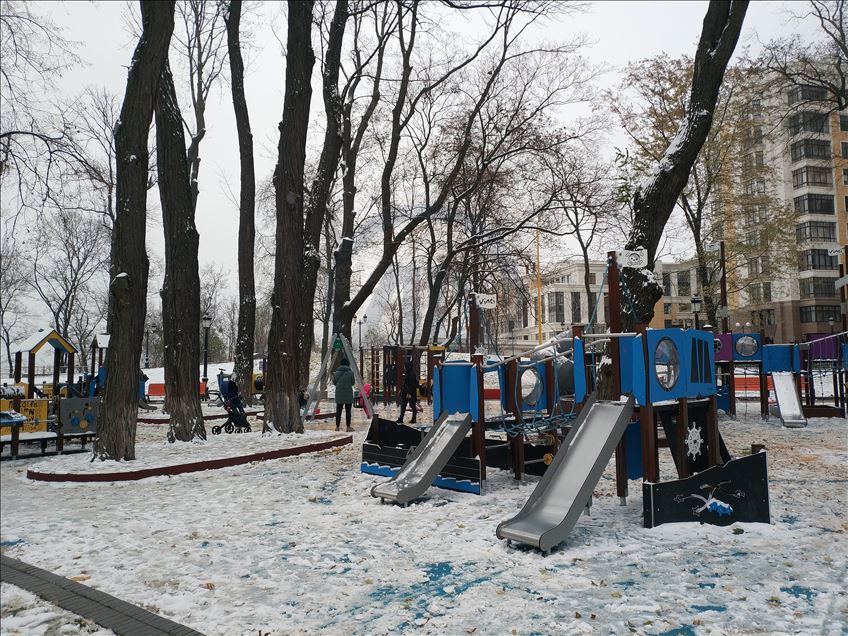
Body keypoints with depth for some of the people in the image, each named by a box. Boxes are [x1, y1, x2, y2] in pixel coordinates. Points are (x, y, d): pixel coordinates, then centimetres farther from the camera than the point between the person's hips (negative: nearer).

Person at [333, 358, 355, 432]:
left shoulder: (337, 372, 1)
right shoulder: (350, 372, -4)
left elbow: (334, 383, 6)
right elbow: (352, 383, 1)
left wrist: (333, 376, 23)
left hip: (339, 393, 2)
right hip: (348, 393, -2)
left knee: (338, 410, 7)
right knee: (348, 411, 1)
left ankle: (337, 427, 10)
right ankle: (348, 427, 2)